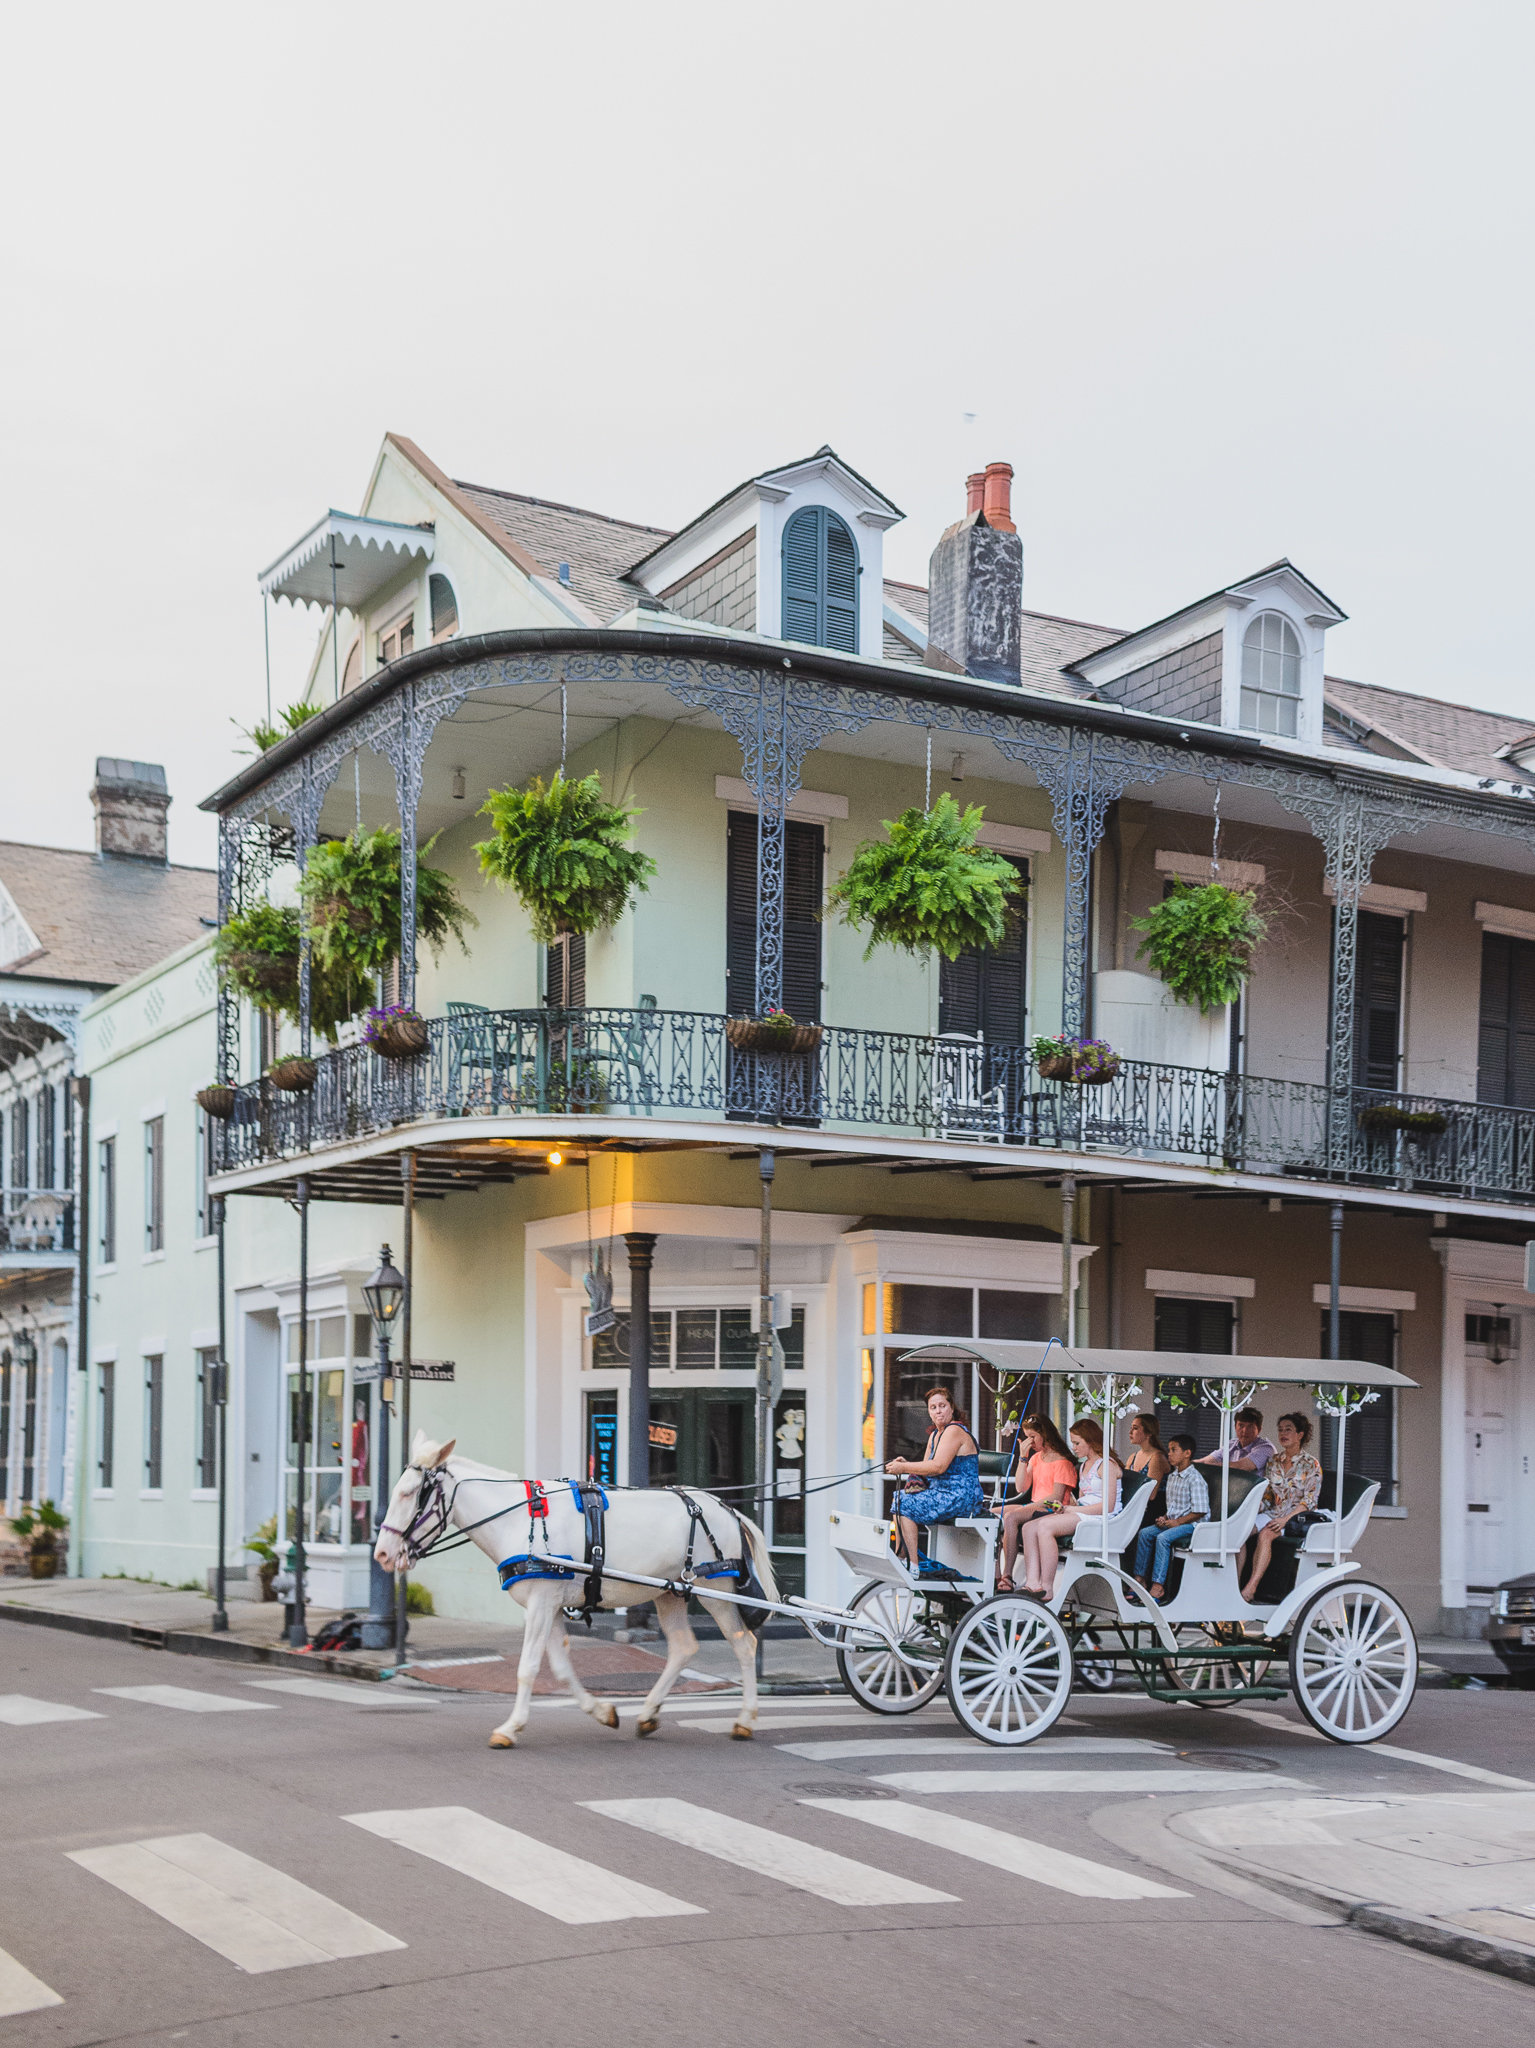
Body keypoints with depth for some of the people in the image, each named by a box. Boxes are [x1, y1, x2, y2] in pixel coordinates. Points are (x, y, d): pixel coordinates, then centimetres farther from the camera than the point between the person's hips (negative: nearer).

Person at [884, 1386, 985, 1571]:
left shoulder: (955, 1431, -14)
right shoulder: (934, 1435, 18)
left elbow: (939, 1466, -24)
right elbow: (926, 1467, 16)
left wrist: (904, 1467, -19)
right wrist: (906, 1464, -5)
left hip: (960, 1498, -10)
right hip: (944, 1494, 10)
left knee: (905, 1504, -18)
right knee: (898, 1498, 12)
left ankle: (914, 1566, -19)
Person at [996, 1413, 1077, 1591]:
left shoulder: (1062, 1461, -8)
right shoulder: (1036, 1457, 18)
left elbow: (1056, 1497, -14)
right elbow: (1021, 1488, 8)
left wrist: (1028, 1507, -16)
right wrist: (1023, 1457, 2)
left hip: (1051, 1510, -8)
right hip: (1034, 1506, 8)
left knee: (1011, 1517, -32)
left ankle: (1007, 1577, -31)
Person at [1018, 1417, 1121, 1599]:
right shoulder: (1083, 1466, 23)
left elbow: (1107, 1506, -15)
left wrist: (1069, 1509, -13)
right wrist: (1063, 1508, 0)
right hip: (1082, 1515, 9)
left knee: (1045, 1526, -29)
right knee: (1029, 1527, -13)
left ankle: (1047, 1589, -28)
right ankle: (1033, 1584, -29)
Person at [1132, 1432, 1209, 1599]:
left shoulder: (1195, 1479, -13)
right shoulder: (1172, 1477, 16)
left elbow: (1200, 1511, -17)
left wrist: (1177, 1522, -19)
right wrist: (1165, 1518, 4)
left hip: (1192, 1524, -9)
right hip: (1173, 1522, 9)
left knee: (1163, 1538, -29)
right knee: (1145, 1533, -9)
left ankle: (1158, 1585, -28)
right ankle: (1140, 1579, -8)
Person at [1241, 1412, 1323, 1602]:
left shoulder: (1310, 1465, -3)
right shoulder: (1274, 1461, 15)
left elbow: (1309, 1500, -10)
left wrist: (1285, 1519, -21)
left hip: (1296, 1517, -5)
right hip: (1273, 1513, 5)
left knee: (1265, 1534, -36)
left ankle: (1251, 1587, -41)